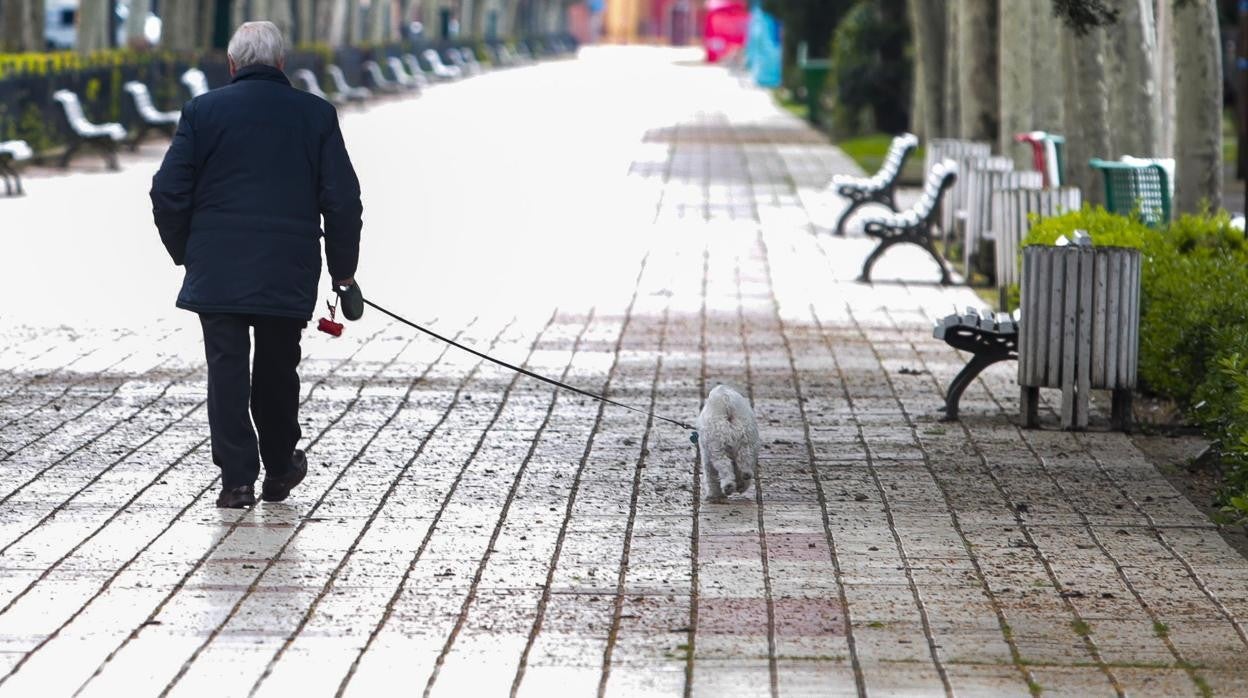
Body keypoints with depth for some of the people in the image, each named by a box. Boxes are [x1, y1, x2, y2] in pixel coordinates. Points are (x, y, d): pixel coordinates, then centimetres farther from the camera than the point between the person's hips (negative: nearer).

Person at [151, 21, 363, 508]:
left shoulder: (203, 111, 0)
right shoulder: (316, 115, 3)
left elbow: (168, 193, -1)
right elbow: (343, 200, 2)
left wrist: (184, 252, 13)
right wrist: (342, 268, 11)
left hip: (218, 272, -1)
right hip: (289, 276, 1)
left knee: (227, 371, 1)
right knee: (277, 371, 15)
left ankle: (237, 479, -4)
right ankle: (279, 472, 28)